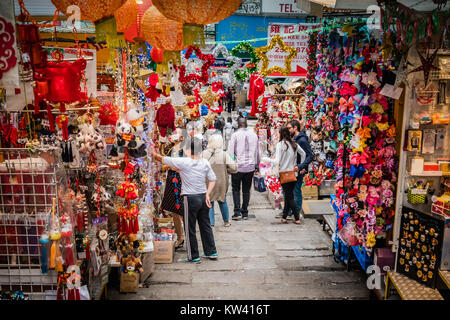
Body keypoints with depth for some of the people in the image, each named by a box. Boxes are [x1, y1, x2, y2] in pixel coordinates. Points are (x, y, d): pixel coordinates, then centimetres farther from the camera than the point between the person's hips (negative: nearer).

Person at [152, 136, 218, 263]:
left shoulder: (183, 162, -14)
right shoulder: (205, 162, 1)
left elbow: (163, 159, -5)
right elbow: (212, 180, 4)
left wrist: (154, 154, 12)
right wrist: (207, 194, 8)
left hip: (190, 198, -6)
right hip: (203, 197, 6)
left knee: (190, 229, 7)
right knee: (205, 225, 18)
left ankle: (194, 256, 16)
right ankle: (211, 252, 28)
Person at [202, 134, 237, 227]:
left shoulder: (204, 153, -12)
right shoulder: (224, 154, -12)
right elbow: (234, 168, -15)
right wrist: (226, 170, 4)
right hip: (221, 182, 1)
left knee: (209, 202, 14)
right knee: (222, 201, 21)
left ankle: (210, 223, 15)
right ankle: (226, 221, 33)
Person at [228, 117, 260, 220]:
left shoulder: (235, 135, -7)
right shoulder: (254, 134, 6)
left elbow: (230, 152, -9)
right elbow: (258, 153, 11)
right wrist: (257, 165, 21)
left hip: (238, 166, -3)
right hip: (250, 167, 3)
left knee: (236, 189, 9)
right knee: (246, 190, 11)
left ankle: (237, 212, 1)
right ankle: (245, 213, 14)